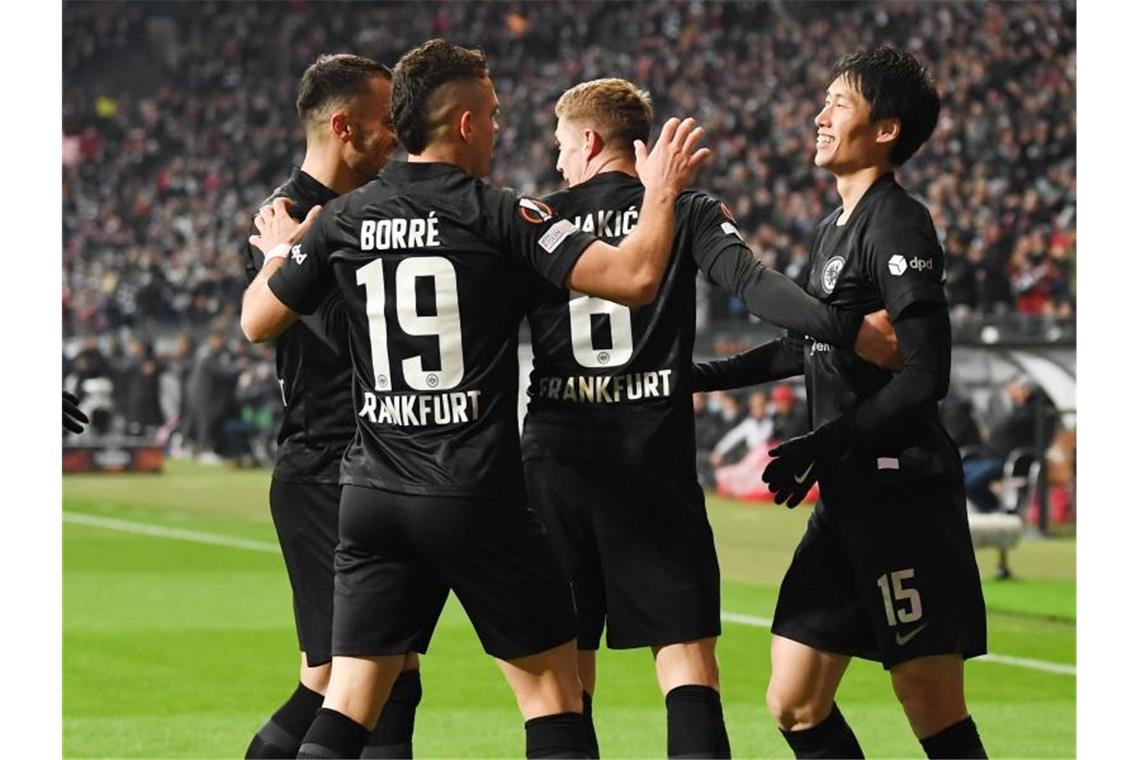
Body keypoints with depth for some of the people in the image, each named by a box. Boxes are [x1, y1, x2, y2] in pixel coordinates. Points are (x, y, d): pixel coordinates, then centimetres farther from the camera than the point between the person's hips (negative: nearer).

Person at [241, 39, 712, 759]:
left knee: (349, 701, 5)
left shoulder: (343, 220, 5)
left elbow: (258, 321, 14)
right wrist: (662, 192, 5)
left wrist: (279, 253, 33)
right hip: (478, 495, -4)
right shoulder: (500, 213, -7)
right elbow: (634, 277, -12)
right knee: (553, 688, 7)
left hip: (372, 491, 4)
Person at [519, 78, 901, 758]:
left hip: (554, 462, 1)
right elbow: (752, 284, -12)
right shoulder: (688, 214, 4)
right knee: (687, 659, -3)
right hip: (655, 464, -1)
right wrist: (848, 329, -19)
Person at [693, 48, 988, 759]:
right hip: (850, 497, 10)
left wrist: (827, 444, -17)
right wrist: (709, 376, 31)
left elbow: (926, 374, -19)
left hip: (903, 493, -10)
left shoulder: (897, 226, -12)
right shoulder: (835, 229, 16)